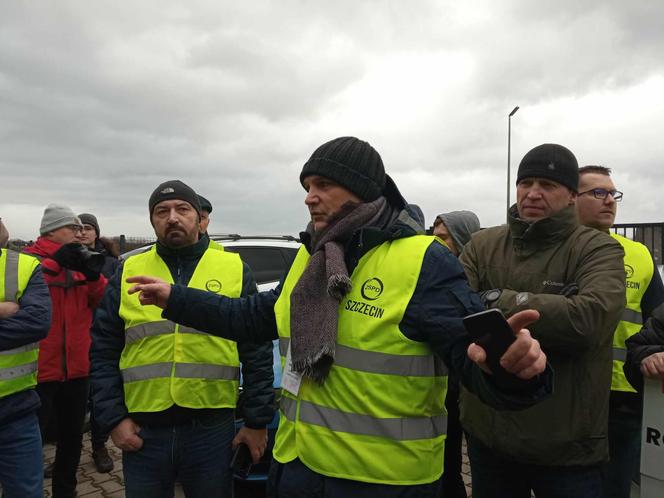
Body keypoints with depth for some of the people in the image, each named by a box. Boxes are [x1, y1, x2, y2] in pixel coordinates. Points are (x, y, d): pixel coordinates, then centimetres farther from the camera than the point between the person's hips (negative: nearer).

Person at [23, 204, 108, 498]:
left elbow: (106, 302, 6)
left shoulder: (80, 261, 11)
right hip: (38, 369, -6)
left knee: (72, 436, 19)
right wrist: (54, 263, -24)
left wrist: (94, 276, -11)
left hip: (77, 368, 6)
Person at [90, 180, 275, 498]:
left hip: (213, 429, -1)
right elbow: (103, 353, 7)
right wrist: (113, 418, 0)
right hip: (143, 432, 2)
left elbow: (257, 353, 1)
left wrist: (258, 421, -1)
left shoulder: (235, 269, 0)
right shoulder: (128, 273, 5)